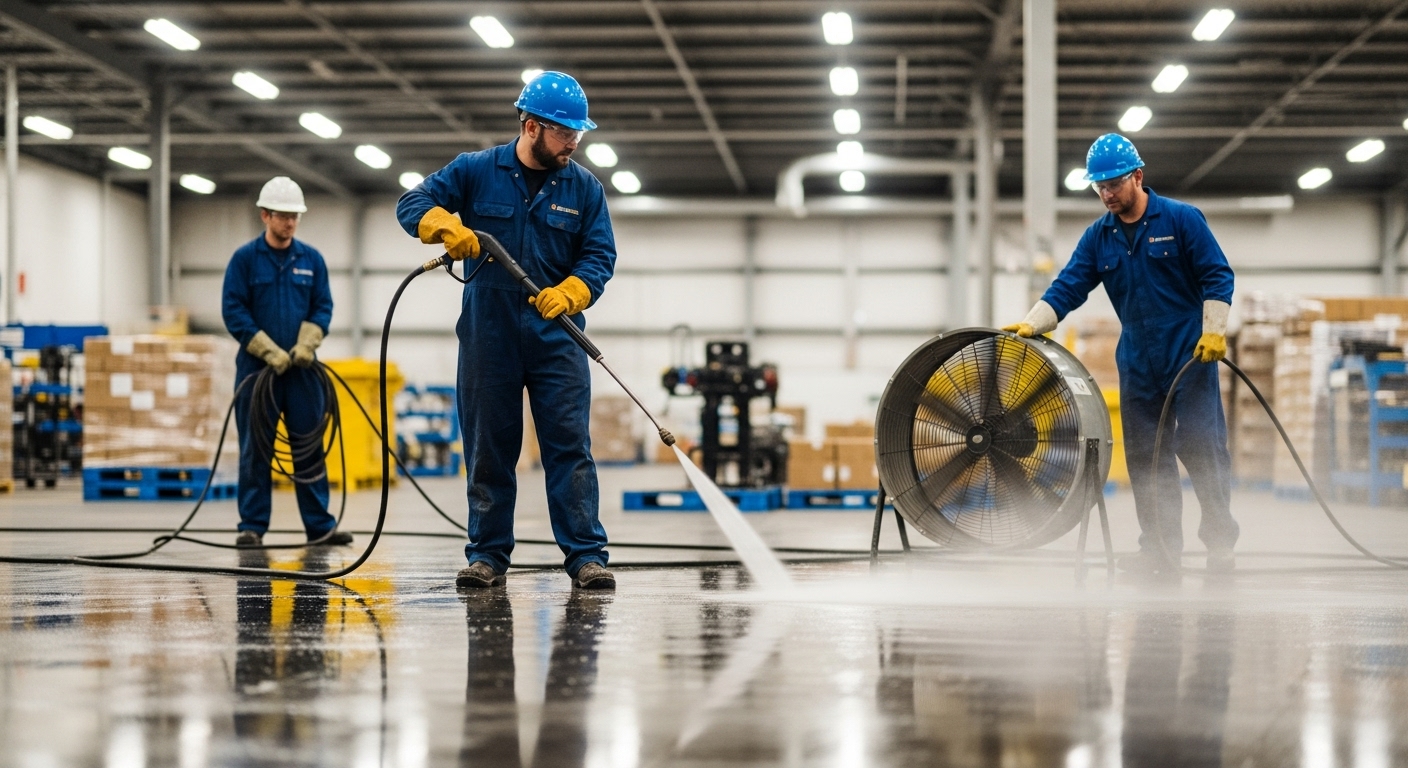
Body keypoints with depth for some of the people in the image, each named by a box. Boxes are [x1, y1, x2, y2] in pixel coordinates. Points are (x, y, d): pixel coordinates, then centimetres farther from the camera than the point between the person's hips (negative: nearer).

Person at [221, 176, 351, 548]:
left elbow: (323, 307, 8)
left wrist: (305, 344, -8)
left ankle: (320, 525, 7)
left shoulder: (311, 259, 7)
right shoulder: (245, 258, -2)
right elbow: (233, 310, -6)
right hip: (256, 365, -3)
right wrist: (269, 351, -13)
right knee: (255, 449, 0)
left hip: (301, 367, 3)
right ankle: (252, 527, 5)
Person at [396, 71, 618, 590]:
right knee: (488, 450, 5)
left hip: (557, 338, 0)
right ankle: (487, 554, 13)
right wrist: (446, 224, -21)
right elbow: (412, 204, 1)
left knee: (570, 446, -6)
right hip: (488, 337, 0)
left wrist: (569, 293, -18)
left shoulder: (584, 188, 5)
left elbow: (600, 255, 2)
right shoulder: (476, 172, 2)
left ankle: (586, 556, -6)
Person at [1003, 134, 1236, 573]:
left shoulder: (1181, 220, -5)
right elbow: (1068, 288, 3)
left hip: (1190, 356, -5)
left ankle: (1221, 544, 4)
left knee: (1201, 449, -6)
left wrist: (1214, 332, -13)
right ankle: (1161, 550, 8)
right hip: (1137, 363, 5)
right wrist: (1032, 323, -11)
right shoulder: (1098, 237, 8)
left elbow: (1217, 277, -5)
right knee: (1145, 458, 3)